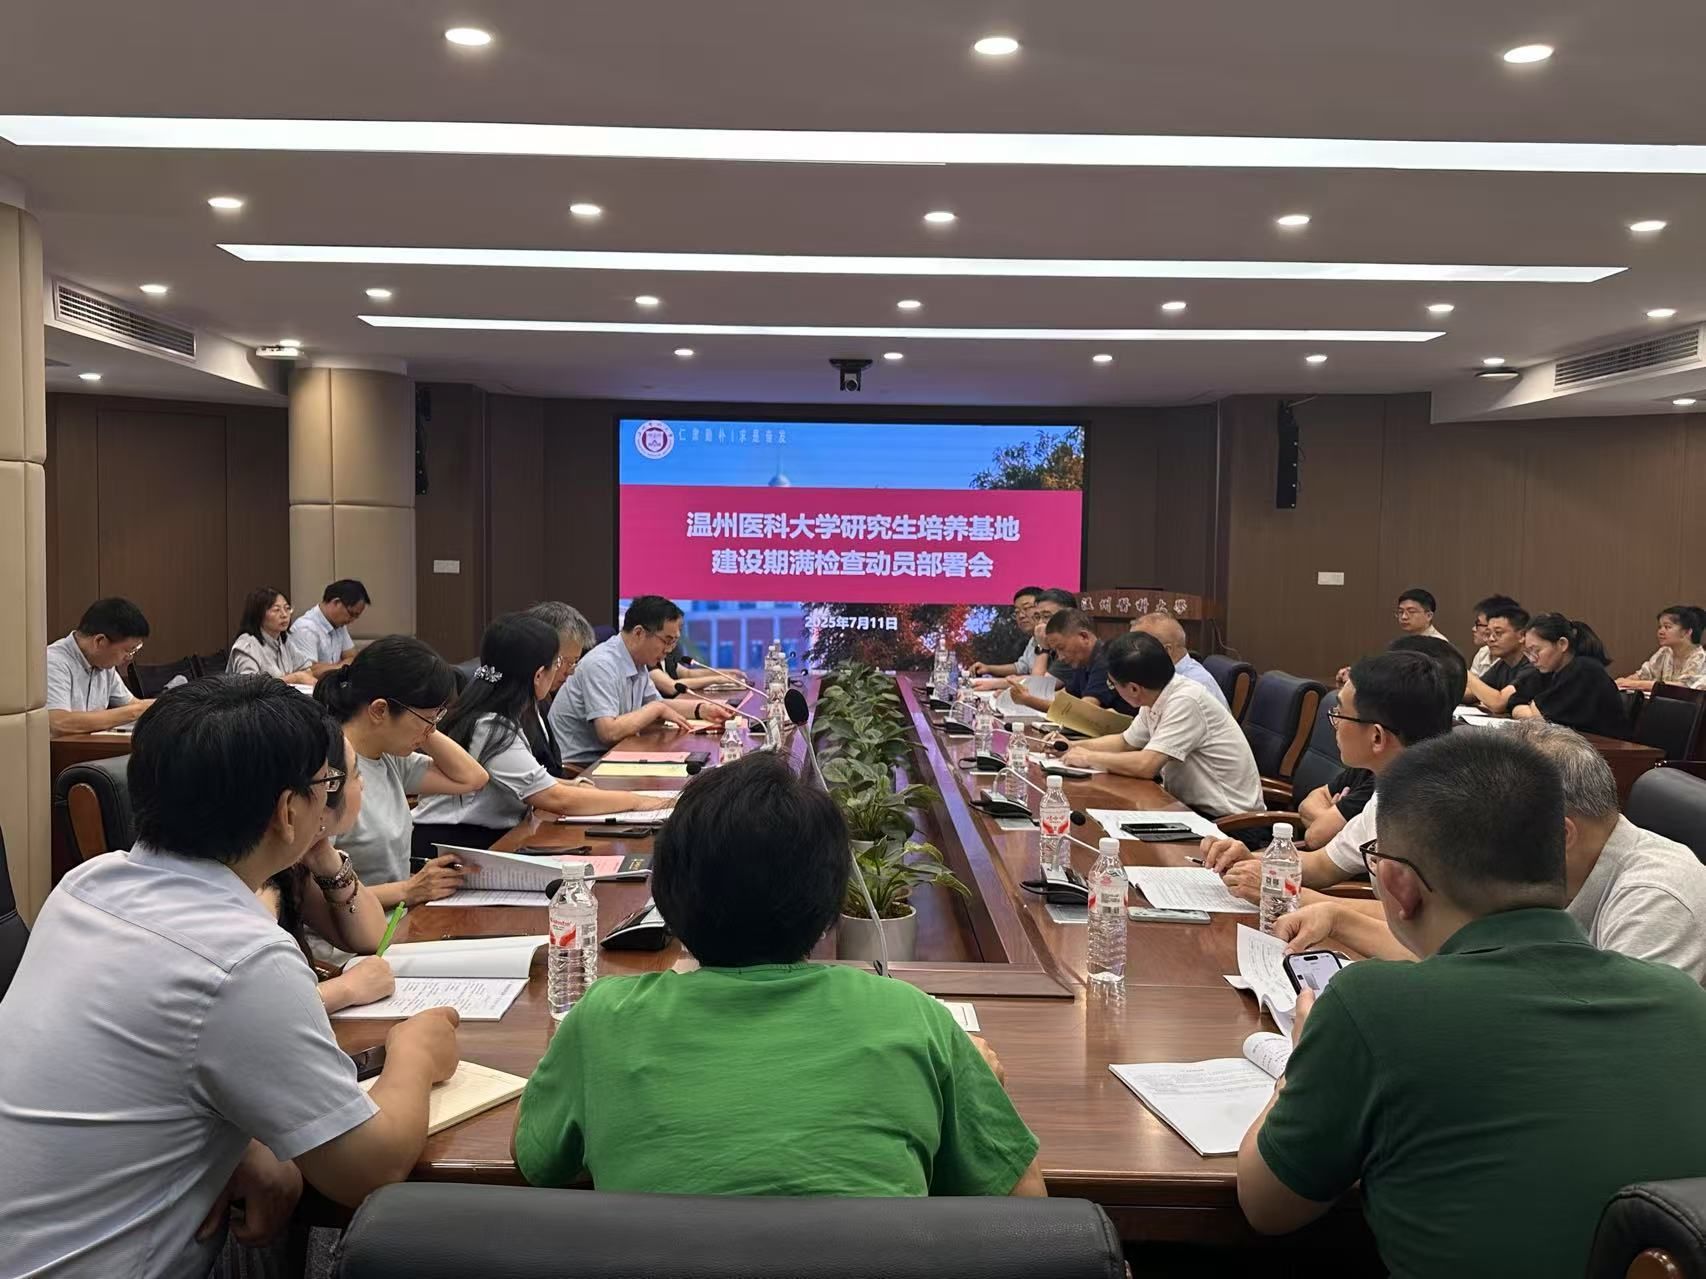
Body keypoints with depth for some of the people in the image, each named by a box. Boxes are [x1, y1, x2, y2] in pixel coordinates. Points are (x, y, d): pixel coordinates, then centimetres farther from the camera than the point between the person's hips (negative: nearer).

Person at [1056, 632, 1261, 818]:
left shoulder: (1185, 701, -23)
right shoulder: (1156, 699, 2)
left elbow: (1146, 765, -27)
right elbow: (1125, 742, 20)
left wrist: (1089, 758, -14)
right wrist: (1073, 747, 8)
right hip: (1192, 807, 8)